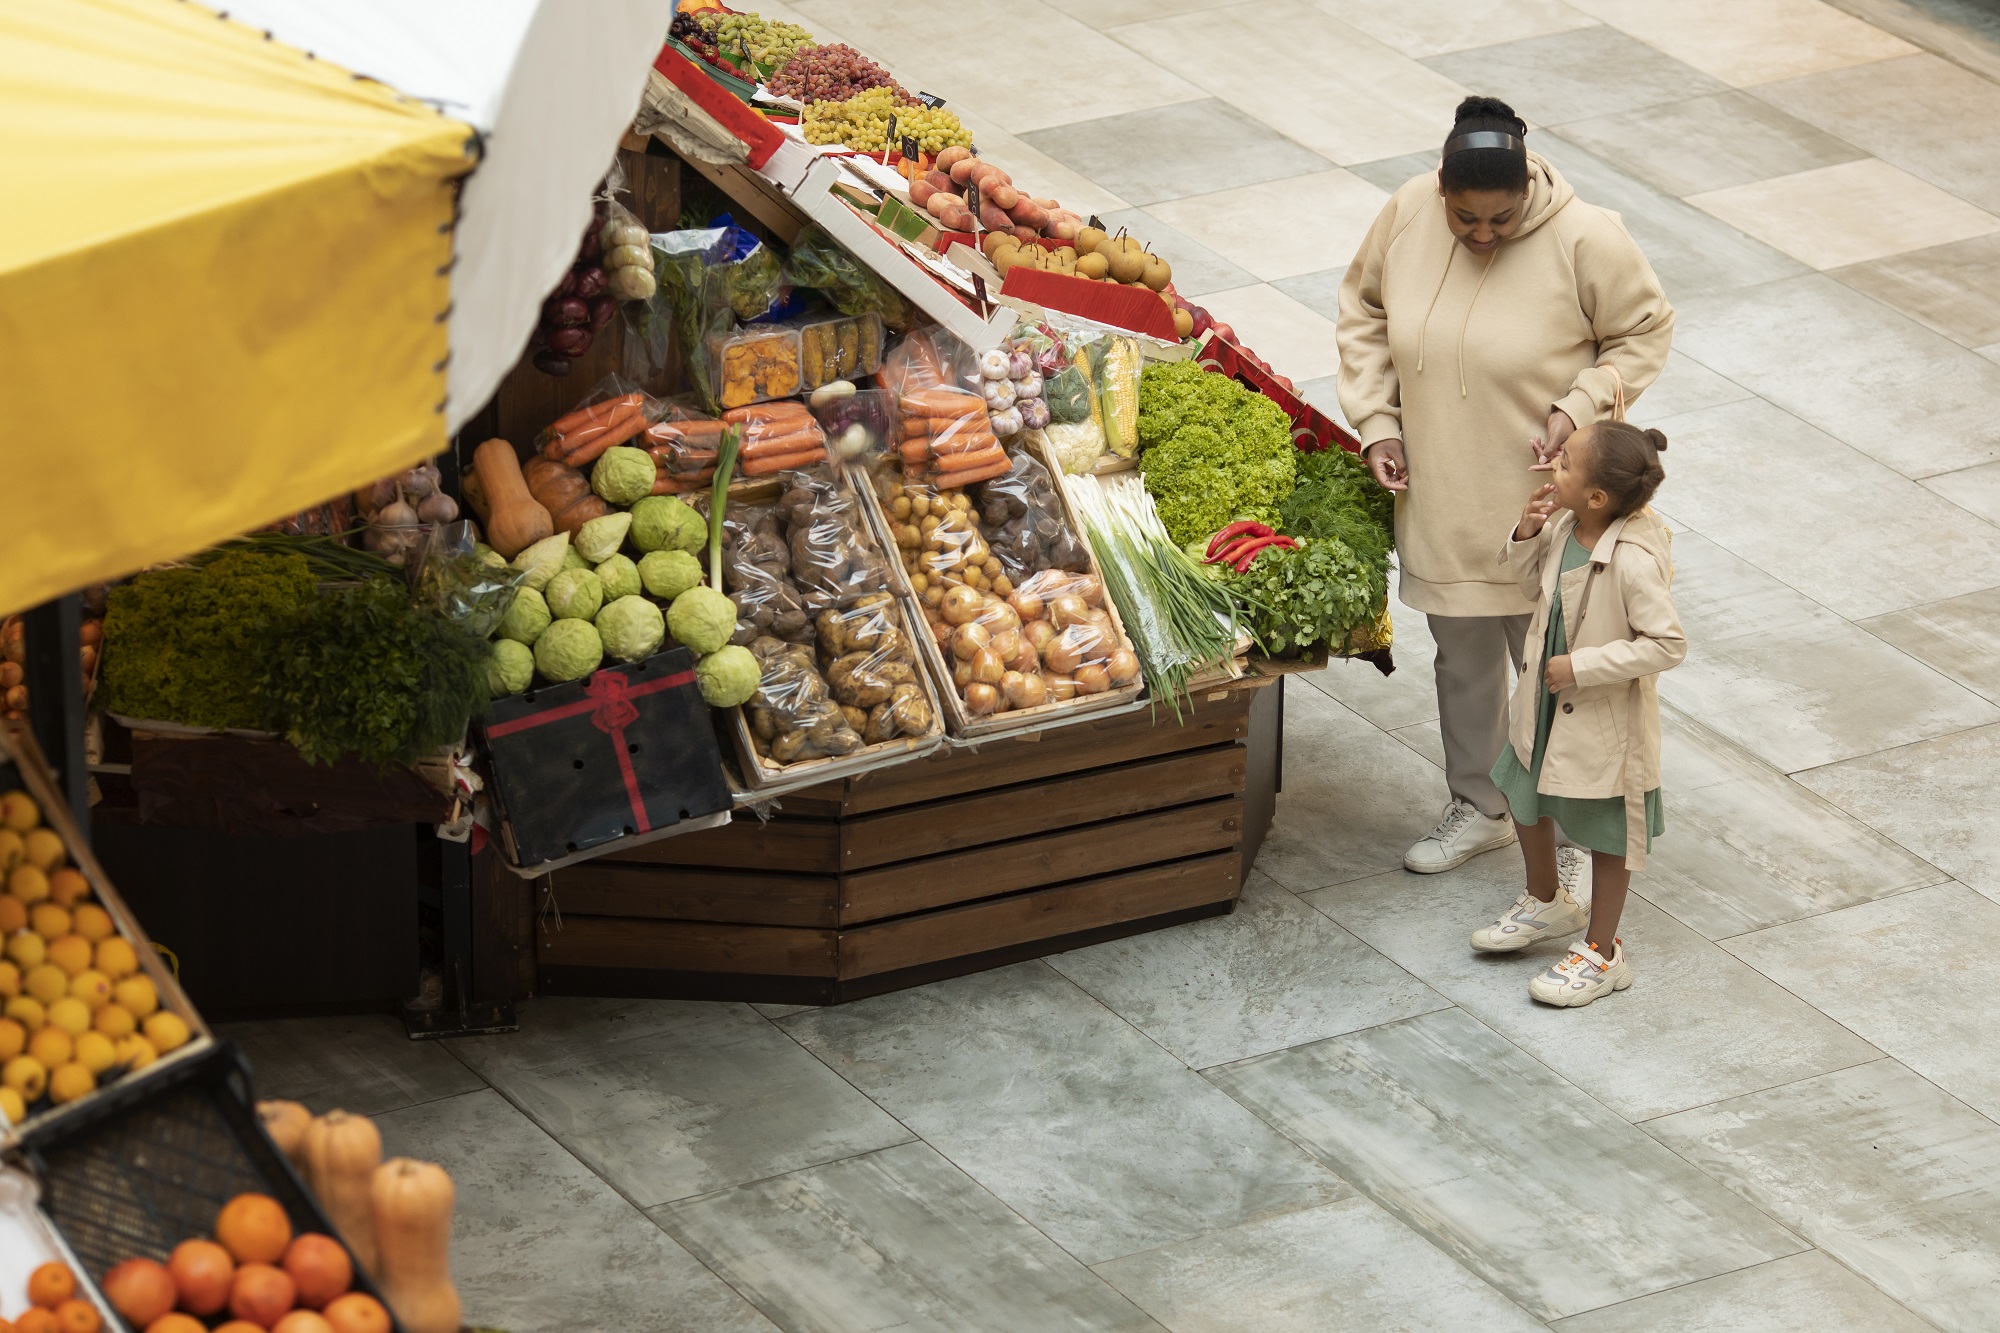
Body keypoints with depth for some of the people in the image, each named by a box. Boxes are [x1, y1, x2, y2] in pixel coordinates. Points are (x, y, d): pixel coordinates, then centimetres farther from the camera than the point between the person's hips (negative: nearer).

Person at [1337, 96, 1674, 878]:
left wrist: (1579, 410, -20)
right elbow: (1363, 309, 7)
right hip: (1440, 497, 4)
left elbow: (1645, 331, -7)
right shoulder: (1408, 216, -9)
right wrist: (1377, 422, -1)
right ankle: (1479, 807, 39)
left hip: (1541, 501, -4)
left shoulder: (1584, 241, -21)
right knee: (1463, 660, 20)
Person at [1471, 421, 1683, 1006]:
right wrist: (1526, 535, -13)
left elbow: (1667, 645, -29)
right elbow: (1532, 581, 9)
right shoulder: (1565, 527, -10)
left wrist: (1581, 666, -28)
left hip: (1606, 719, -8)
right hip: (1547, 702, 8)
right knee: (1526, 798, 26)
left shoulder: (1633, 562, -33)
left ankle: (1601, 953, 27)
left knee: (1606, 833, 11)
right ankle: (1547, 903, 51)